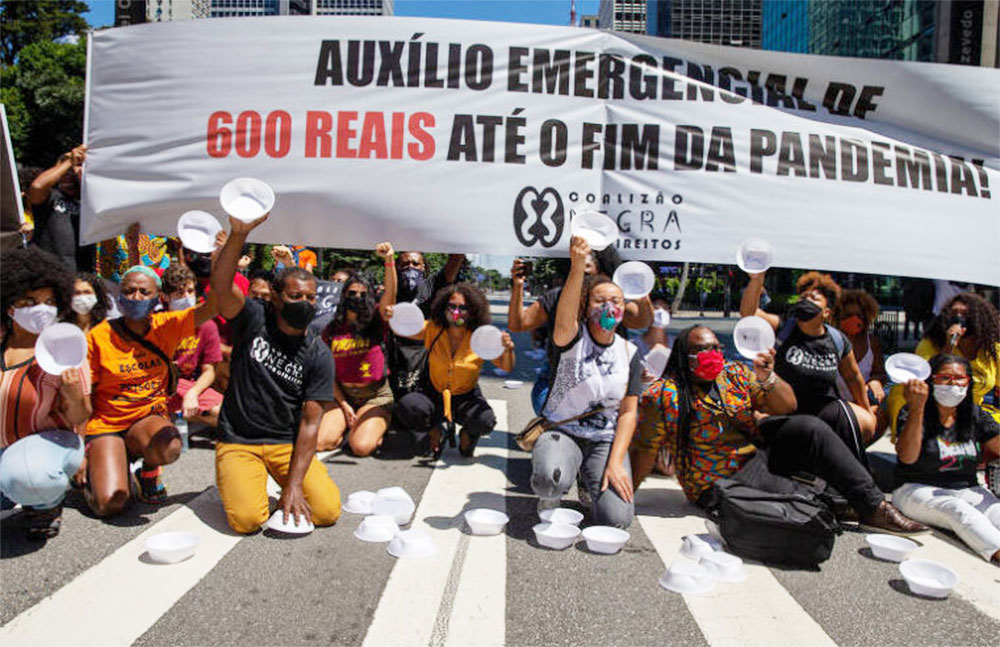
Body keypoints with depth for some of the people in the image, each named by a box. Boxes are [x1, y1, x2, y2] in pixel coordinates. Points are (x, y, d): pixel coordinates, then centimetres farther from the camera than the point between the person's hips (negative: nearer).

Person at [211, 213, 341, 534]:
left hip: (288, 443, 1)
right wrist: (239, 234, -40)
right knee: (247, 519, -22)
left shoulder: (319, 355, -4)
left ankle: (283, 489, 15)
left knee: (328, 511, -17)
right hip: (238, 441, -1)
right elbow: (220, 285, -25)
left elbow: (310, 423, -9)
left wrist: (293, 485, -18)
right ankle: (236, 482, 13)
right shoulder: (254, 319, -4)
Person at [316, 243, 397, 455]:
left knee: (362, 447, -23)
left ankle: (376, 427, 11)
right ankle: (347, 424, 15)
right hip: (342, 395, 3)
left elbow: (390, 293, -20)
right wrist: (344, 406, -4)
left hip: (375, 396, -3)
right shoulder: (332, 330, 4)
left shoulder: (376, 322, -2)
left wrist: (389, 260, -35)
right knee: (319, 443, -17)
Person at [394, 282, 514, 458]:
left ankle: (468, 434, 9)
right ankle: (433, 432, 6)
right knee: (407, 406, -30)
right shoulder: (433, 330, -8)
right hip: (434, 396, 1)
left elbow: (506, 367, -14)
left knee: (485, 420, -32)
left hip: (467, 398, -1)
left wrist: (508, 350, -35)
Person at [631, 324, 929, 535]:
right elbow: (645, 450, -13)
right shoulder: (665, 396, -15)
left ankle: (874, 506, -14)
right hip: (723, 483, -5)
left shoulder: (734, 375, 1)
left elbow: (788, 406, 0)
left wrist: (767, 378, -20)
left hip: (760, 449, 6)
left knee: (810, 427, -18)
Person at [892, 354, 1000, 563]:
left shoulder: (975, 415, 9)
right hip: (918, 489, -5)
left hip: (967, 489, 5)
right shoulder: (912, 413, -8)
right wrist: (917, 408, -36)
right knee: (958, 511, -33)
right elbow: (908, 457, -25)